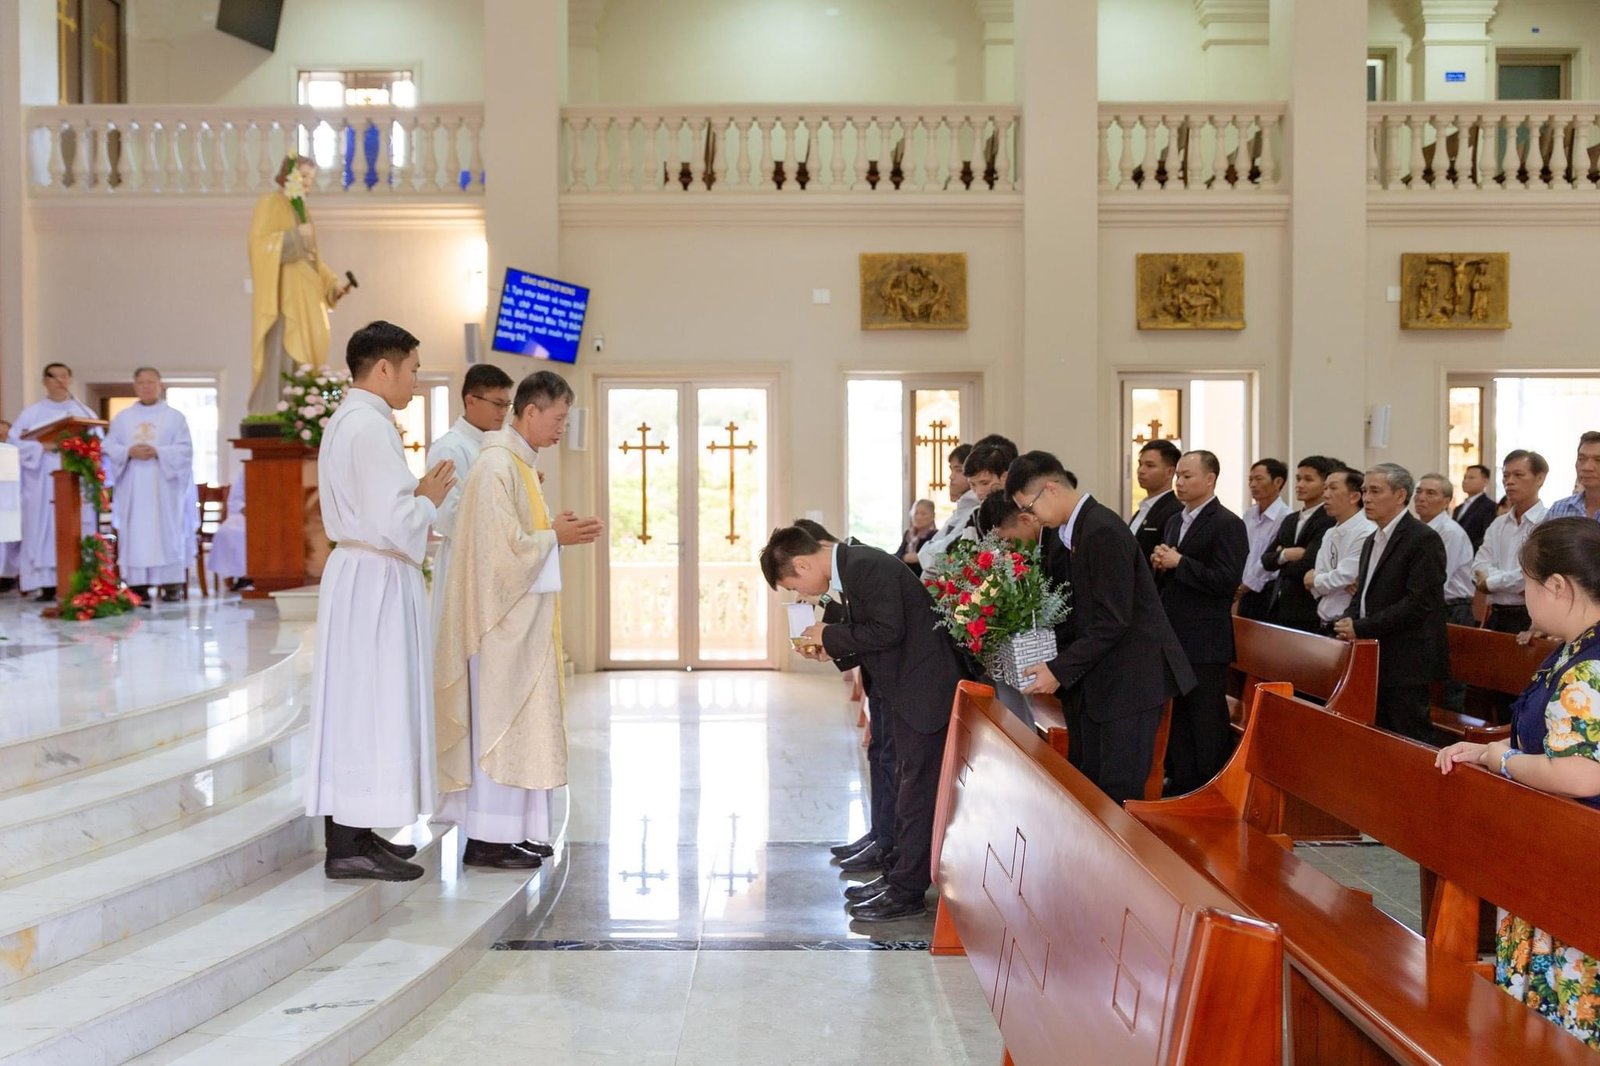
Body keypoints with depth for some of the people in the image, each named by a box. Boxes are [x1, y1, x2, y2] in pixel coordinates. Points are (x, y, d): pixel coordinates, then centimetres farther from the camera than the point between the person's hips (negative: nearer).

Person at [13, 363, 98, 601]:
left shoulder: (85, 412, 14)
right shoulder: (31, 413, 10)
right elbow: (16, 441, -1)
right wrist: (42, 446, -15)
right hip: (43, 484, -1)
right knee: (43, 531, -5)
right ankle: (46, 584, -5)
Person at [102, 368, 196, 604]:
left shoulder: (174, 417, 6)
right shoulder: (122, 418, 14)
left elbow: (185, 449, -2)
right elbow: (109, 447, 8)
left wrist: (157, 452, -15)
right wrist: (129, 452, -11)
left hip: (163, 489, -2)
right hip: (132, 489, 2)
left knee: (167, 532, -4)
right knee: (135, 535, -3)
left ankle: (172, 584, -1)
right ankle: (140, 586, -3)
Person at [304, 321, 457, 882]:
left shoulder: (344, 421, 15)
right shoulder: (372, 426, -17)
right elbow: (392, 521, -23)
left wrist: (417, 494, 11)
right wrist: (429, 499, -6)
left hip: (356, 574, 11)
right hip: (376, 582, -11)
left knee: (355, 705, 14)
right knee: (369, 706, -5)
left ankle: (353, 831, 23)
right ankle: (348, 847, 2)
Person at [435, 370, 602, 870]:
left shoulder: (518, 463, 14)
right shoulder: (496, 465, -17)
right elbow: (503, 547, -21)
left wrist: (557, 530, 5)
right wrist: (555, 537, -10)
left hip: (522, 616, 10)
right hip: (502, 618, -10)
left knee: (517, 720, 12)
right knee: (498, 720, -4)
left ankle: (512, 830, 19)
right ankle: (487, 838, 3)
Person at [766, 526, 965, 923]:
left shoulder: (866, 566, -21)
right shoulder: (850, 566, 10)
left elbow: (887, 631, -25)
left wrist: (830, 634, -13)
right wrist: (832, 648, 3)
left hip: (925, 686, -11)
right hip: (909, 686, 11)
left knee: (917, 790, -3)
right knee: (911, 788, 17)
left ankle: (906, 891, 5)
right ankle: (901, 875, 27)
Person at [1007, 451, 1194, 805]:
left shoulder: (1103, 531, -19)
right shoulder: (1060, 532, 7)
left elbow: (1112, 621, -21)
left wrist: (1060, 670, -18)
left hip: (1128, 679, -9)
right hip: (1090, 680, 9)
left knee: (1118, 793, -3)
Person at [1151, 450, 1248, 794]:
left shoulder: (1227, 524, -10)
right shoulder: (1175, 521, 15)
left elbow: (1227, 581, -19)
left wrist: (1178, 563, -19)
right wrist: (1160, 565, 0)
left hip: (1205, 643, -8)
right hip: (1173, 636, 8)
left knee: (1207, 722, 0)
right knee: (1178, 717, 15)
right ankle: (1182, 787, 25)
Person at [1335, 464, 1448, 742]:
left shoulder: (1423, 539, -11)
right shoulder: (1372, 541, 18)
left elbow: (1419, 602, -18)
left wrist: (1361, 628, -17)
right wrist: (1348, 620, 2)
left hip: (1406, 664, -8)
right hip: (1375, 662, 8)